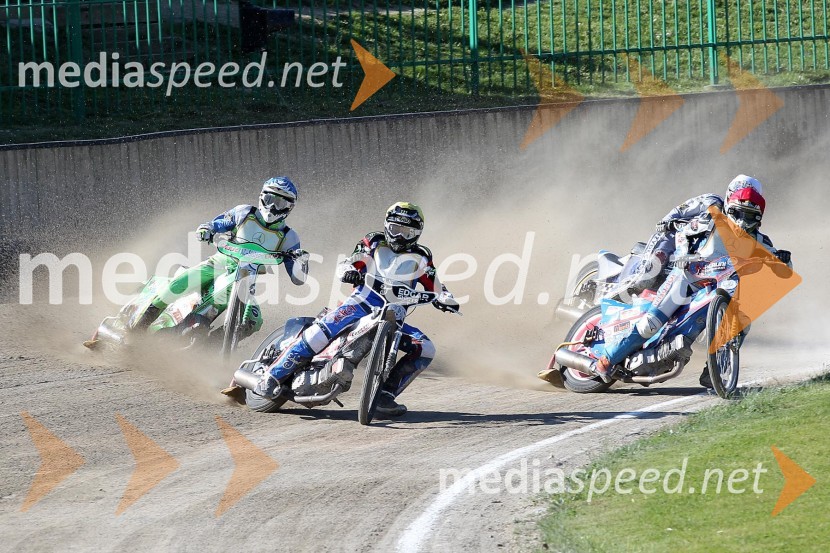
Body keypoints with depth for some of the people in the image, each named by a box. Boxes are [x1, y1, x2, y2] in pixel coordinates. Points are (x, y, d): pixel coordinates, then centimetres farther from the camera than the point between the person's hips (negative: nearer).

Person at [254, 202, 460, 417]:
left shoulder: (421, 259, 15)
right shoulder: (374, 243, 10)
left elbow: (435, 287, 12)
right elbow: (344, 265, 4)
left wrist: (446, 300, -11)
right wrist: (350, 271, -21)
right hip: (362, 304, -3)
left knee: (426, 349, -18)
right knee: (319, 333, -28)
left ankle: (385, 396, -20)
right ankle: (272, 376, -20)